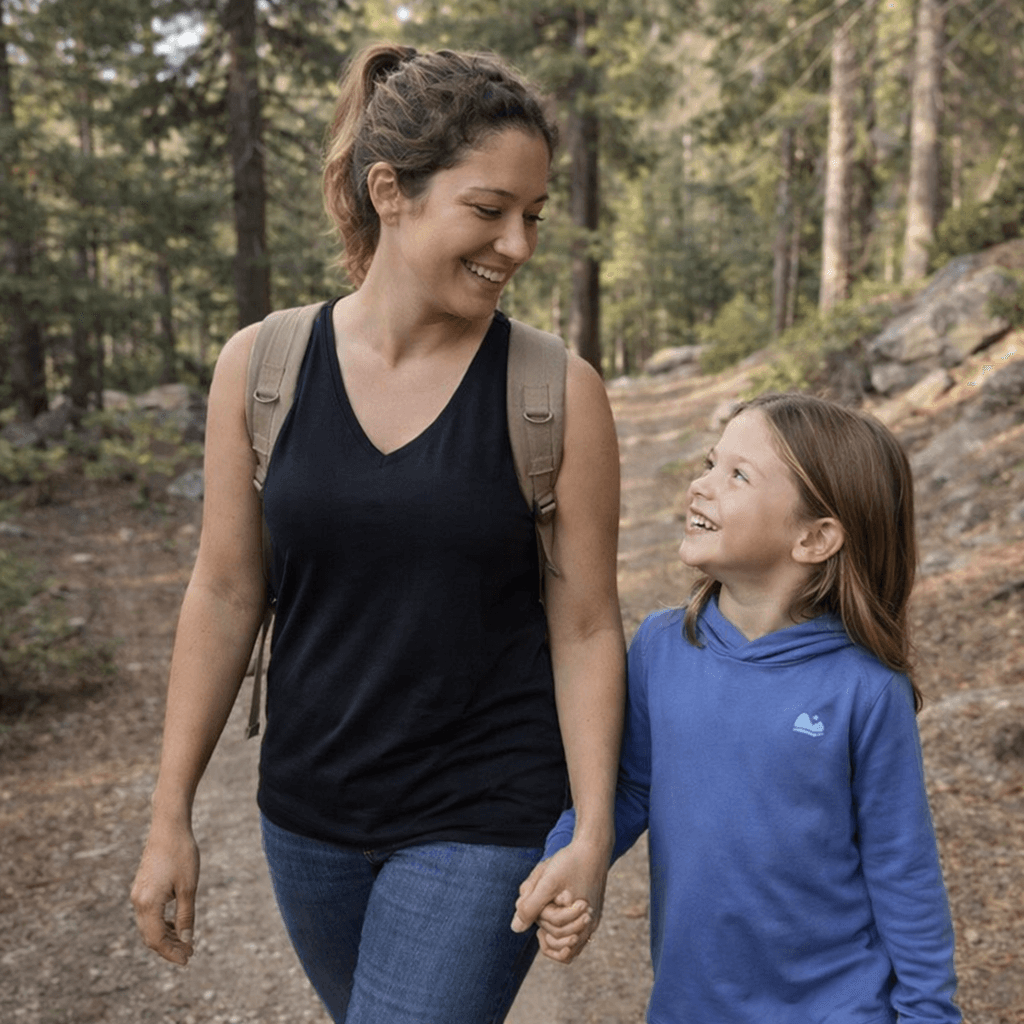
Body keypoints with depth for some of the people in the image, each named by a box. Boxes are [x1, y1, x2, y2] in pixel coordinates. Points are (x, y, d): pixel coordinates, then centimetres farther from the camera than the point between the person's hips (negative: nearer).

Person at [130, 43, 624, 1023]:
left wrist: (593, 834, -12)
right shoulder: (262, 366, -7)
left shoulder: (558, 392, -12)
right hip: (307, 813, 3)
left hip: (483, 822, -3)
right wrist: (170, 817, 1)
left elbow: (585, 628, -8)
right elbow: (224, 594, -1)